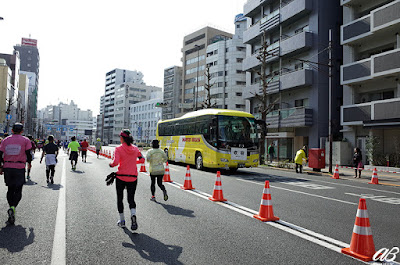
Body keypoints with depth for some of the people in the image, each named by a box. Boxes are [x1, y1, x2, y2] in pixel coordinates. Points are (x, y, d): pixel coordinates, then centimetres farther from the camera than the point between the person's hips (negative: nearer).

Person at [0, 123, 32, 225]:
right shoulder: (25, 140, -1)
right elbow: (28, 153, -5)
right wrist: (29, 163, 13)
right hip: (19, 168, -3)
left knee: (10, 190, 15)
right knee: (18, 191, 3)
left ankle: (11, 213, 21)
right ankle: (12, 207, -21)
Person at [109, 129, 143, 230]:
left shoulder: (119, 149, -9)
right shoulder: (135, 148, 3)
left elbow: (115, 162, -19)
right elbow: (142, 159, 11)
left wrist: (111, 164, 1)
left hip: (121, 177, -2)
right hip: (133, 177, 3)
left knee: (120, 198, 16)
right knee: (131, 199, 10)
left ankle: (122, 221, 23)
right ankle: (133, 215, -17)